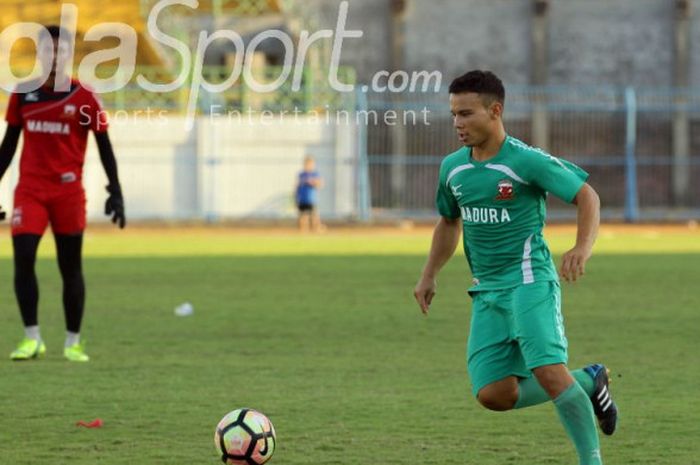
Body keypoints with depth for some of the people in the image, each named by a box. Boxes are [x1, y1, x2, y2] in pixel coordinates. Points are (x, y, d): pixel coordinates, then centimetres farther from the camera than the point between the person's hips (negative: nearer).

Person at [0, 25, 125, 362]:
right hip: (29, 189, 2)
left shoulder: (83, 97, -3)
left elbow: (104, 146, 2)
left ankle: (73, 342, 14)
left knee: (70, 267, 4)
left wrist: (115, 192, -4)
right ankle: (32, 338, -4)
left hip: (68, 192, -2)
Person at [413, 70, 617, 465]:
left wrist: (583, 247, -23)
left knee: (549, 372, -22)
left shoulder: (526, 161, -11)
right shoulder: (453, 169, 9)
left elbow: (587, 196, -7)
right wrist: (429, 277, 23)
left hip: (530, 282, -6)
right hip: (487, 292, 7)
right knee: (493, 394, -4)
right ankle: (588, 383, 15)